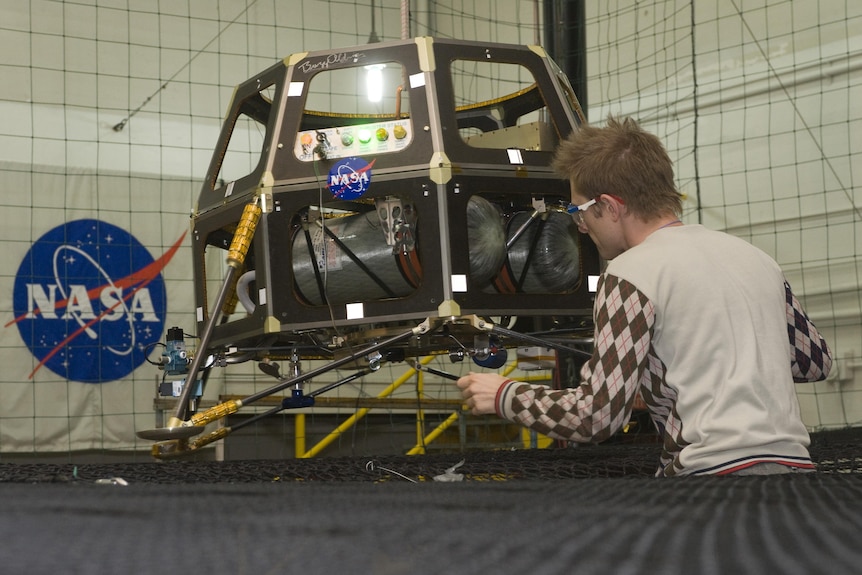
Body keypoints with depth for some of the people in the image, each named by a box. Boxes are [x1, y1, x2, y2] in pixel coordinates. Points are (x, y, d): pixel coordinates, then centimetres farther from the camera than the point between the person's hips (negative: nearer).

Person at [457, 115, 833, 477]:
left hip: (715, 471, -8)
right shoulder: (756, 258, 16)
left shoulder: (632, 274, -5)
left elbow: (597, 415, -9)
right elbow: (815, 361, 25)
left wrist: (504, 396, 5)